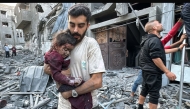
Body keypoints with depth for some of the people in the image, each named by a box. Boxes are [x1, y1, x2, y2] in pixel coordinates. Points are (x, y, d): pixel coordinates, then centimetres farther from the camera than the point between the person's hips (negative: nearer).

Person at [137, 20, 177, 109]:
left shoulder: (149, 40, 15)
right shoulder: (155, 40, -17)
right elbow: (155, 58, -25)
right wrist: (167, 72, -23)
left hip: (148, 71, 10)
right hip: (153, 72, -10)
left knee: (144, 90, 18)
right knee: (154, 94, 0)